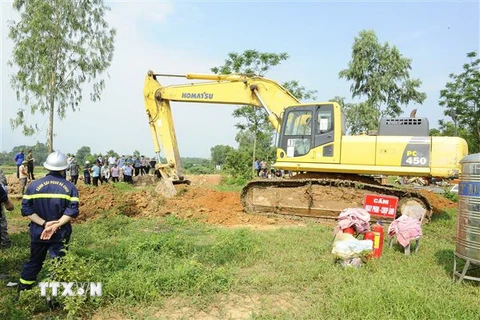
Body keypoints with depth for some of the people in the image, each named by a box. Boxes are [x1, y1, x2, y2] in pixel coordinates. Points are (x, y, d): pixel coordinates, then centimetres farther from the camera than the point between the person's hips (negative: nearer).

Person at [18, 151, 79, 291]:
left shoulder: (34, 185, -3)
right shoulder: (70, 187, -7)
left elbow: (26, 209, -6)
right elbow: (72, 211, -16)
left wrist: (44, 223, -11)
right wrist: (56, 226, -17)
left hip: (37, 232, 3)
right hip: (60, 233, -3)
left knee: (34, 262, 21)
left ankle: (23, 292, 34)